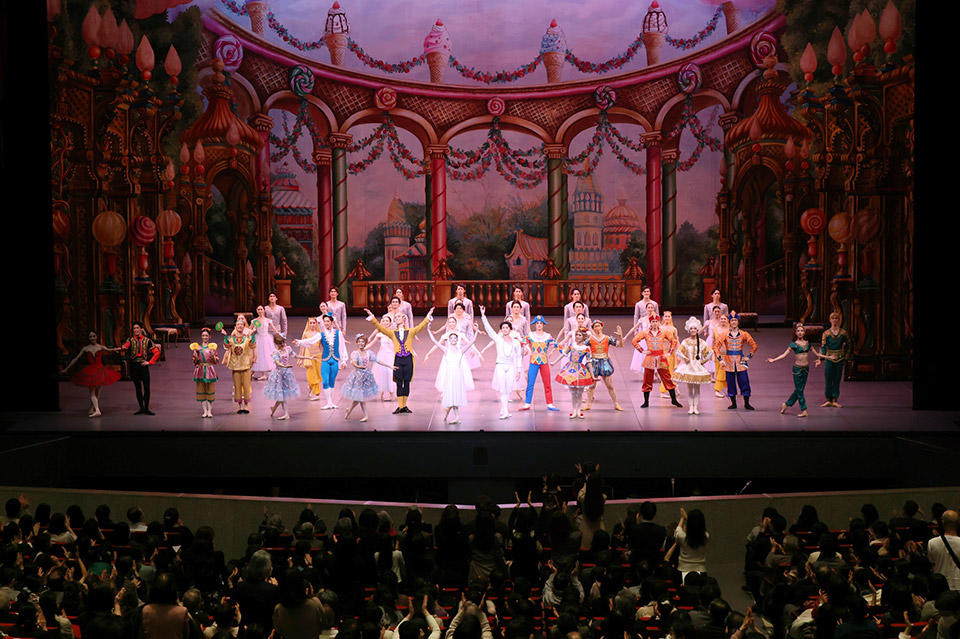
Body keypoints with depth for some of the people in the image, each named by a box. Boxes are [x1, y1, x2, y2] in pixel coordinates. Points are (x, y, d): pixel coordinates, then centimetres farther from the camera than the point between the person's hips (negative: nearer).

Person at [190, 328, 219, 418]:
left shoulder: (212, 347, 3)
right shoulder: (197, 347, 8)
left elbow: (217, 361, 2)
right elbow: (195, 362, 9)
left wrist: (213, 355, -16)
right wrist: (195, 356, -9)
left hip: (210, 371, -2)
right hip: (200, 371, 2)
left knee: (210, 391, 0)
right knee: (201, 391, 2)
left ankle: (210, 411, 6)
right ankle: (205, 411, 8)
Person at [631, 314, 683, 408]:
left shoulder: (664, 333, 4)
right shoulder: (645, 333, 3)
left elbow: (674, 341, 10)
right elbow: (634, 341, 6)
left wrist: (670, 351, 2)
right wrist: (641, 350, -1)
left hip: (661, 358, 0)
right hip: (649, 358, 0)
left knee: (667, 379, 0)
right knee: (647, 380, 3)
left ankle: (674, 400, 10)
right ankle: (646, 402, 13)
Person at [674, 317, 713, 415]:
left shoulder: (701, 342, 3)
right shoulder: (685, 342, 0)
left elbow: (710, 352, 4)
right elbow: (678, 352, -8)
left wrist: (704, 361, 0)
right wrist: (685, 359, -9)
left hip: (698, 367, 1)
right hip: (688, 366, -1)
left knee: (697, 388, 1)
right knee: (689, 387, -1)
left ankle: (696, 407, 4)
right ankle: (691, 407, 3)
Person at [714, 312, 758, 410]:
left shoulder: (743, 334, 2)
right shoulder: (725, 335, 2)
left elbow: (754, 345, 7)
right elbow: (716, 346, 3)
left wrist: (749, 356, -1)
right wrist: (720, 358, -6)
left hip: (740, 361, 0)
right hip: (729, 361, 1)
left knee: (744, 381, -4)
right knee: (730, 382, 3)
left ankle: (746, 403, 4)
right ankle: (733, 403, 14)